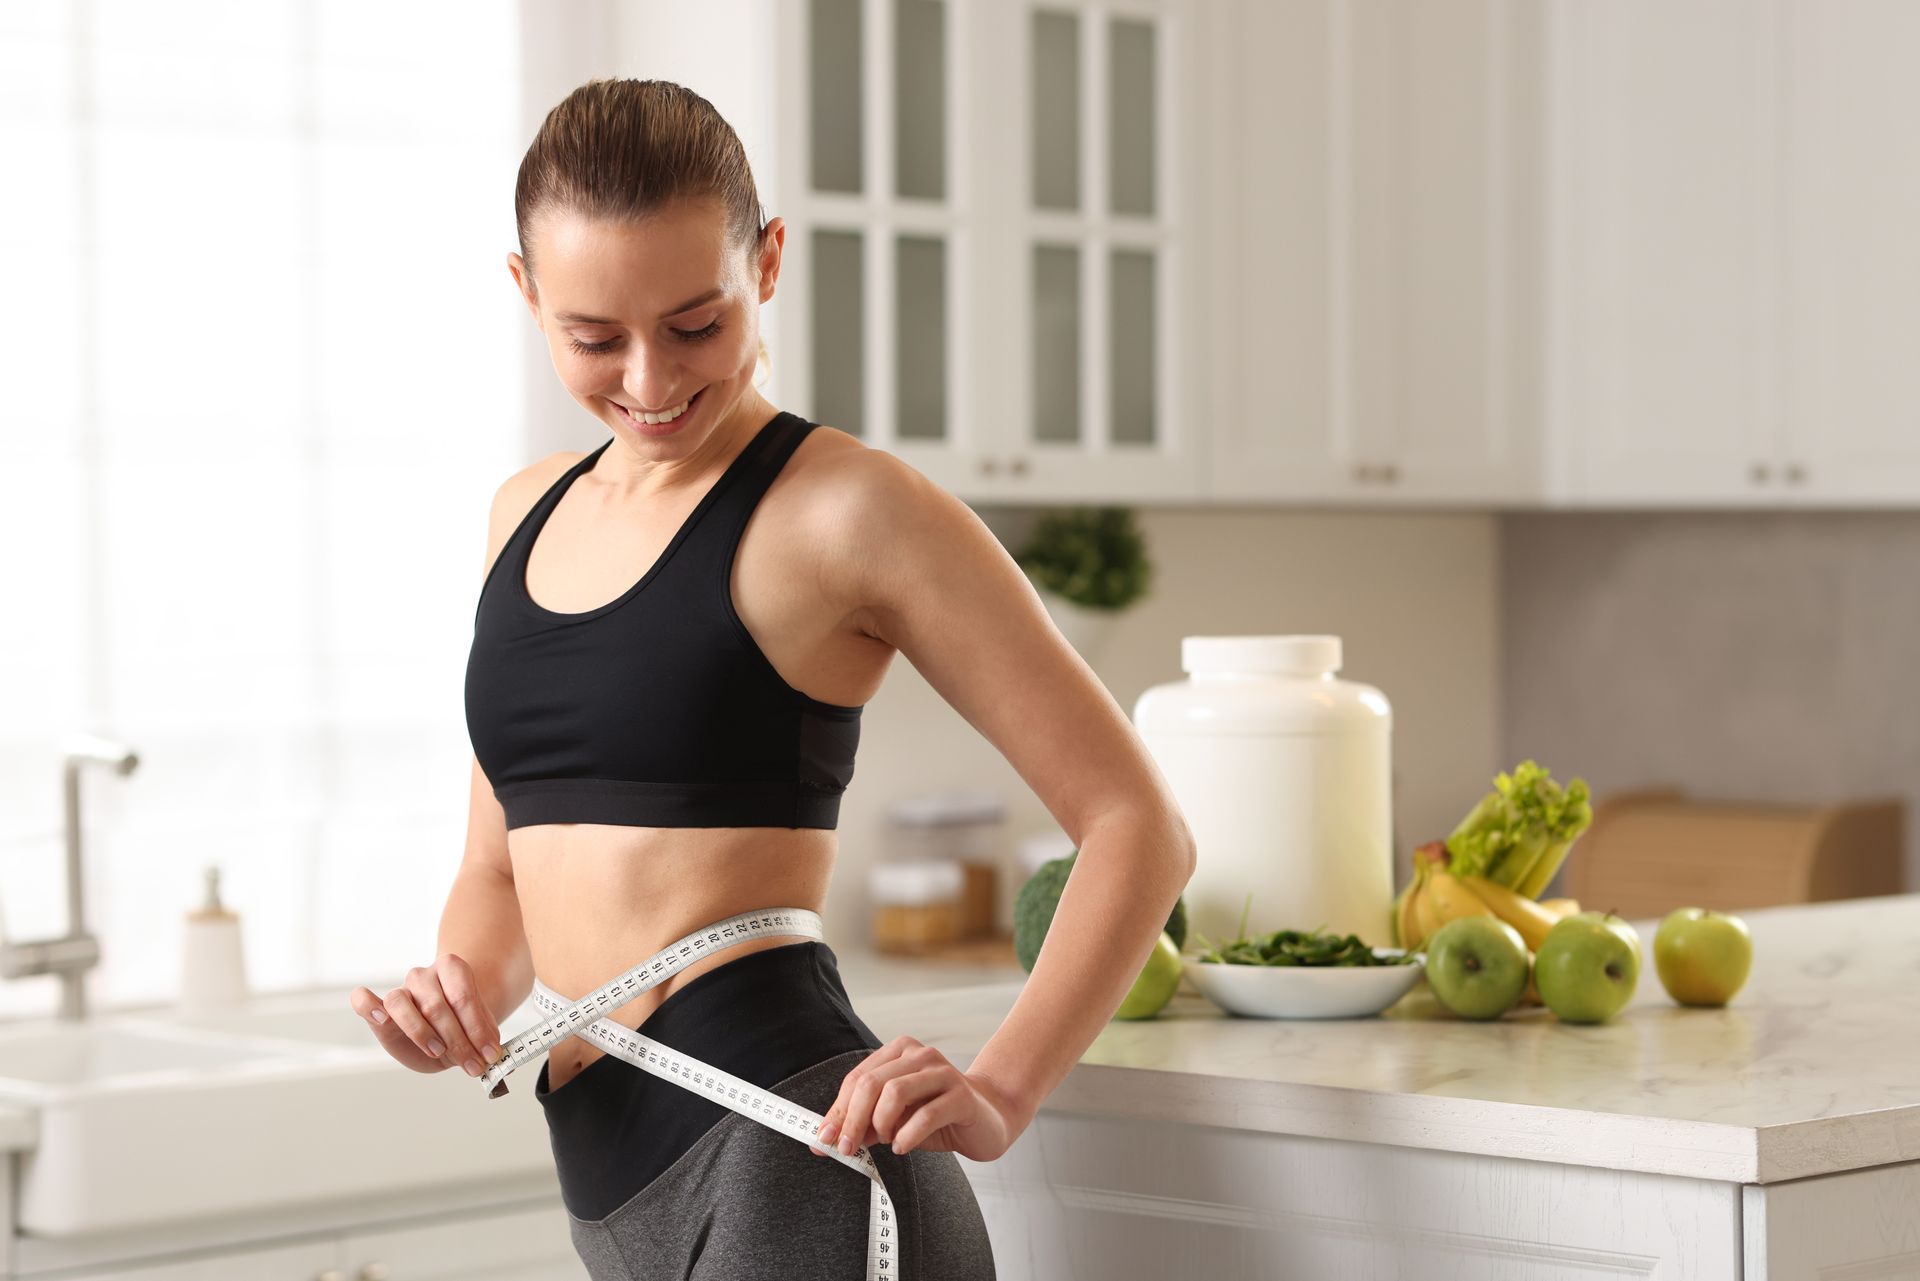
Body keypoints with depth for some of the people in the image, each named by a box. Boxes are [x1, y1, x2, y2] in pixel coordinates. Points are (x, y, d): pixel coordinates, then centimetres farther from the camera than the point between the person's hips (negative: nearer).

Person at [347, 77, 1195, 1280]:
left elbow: (1137, 825, -7)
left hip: (790, 1156, -7)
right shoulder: (529, 514, 15)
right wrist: (466, 995, 0)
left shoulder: (845, 507, -6)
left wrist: (998, 1096, -18)